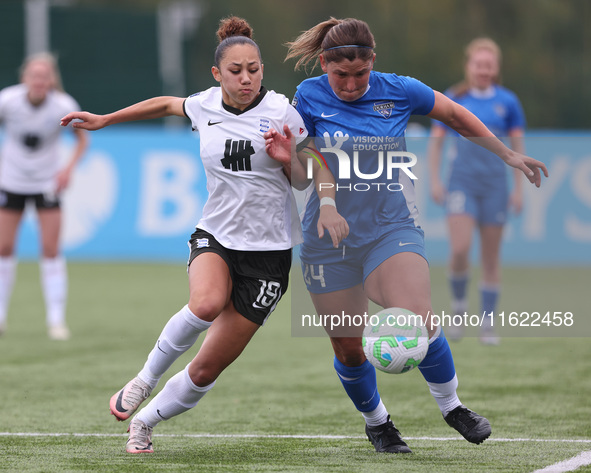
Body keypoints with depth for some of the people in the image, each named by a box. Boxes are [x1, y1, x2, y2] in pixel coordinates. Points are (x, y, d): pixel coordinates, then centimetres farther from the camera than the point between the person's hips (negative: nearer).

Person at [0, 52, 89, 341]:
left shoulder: (64, 107, -18)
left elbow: (82, 138, 0)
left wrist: (69, 168, -14)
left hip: (47, 183, -1)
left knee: (51, 250, -6)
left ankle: (56, 319, -2)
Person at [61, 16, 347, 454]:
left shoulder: (281, 112, -7)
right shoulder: (205, 106, 1)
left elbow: (305, 180, 2)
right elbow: (166, 104, 24)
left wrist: (287, 159, -20)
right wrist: (104, 120, 28)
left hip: (268, 250, -1)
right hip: (215, 236, 1)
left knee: (208, 369, -2)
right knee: (206, 304, -36)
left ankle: (145, 421, 23)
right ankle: (146, 377, -12)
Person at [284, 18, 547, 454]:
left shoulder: (398, 91, -2)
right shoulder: (309, 97, -2)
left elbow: (458, 116, 13)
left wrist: (508, 155, 18)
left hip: (393, 228, -1)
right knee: (347, 347, 4)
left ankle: (450, 404, 1)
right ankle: (376, 421, 30)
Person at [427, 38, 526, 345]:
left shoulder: (507, 102, 5)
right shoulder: (452, 100, 3)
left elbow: (517, 147, 10)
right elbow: (435, 141, 9)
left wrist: (518, 189, 5)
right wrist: (434, 181, 0)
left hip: (495, 184, 1)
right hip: (462, 182, -1)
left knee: (491, 257, 3)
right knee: (460, 250, -18)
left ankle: (488, 323, 10)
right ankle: (458, 304, 7)